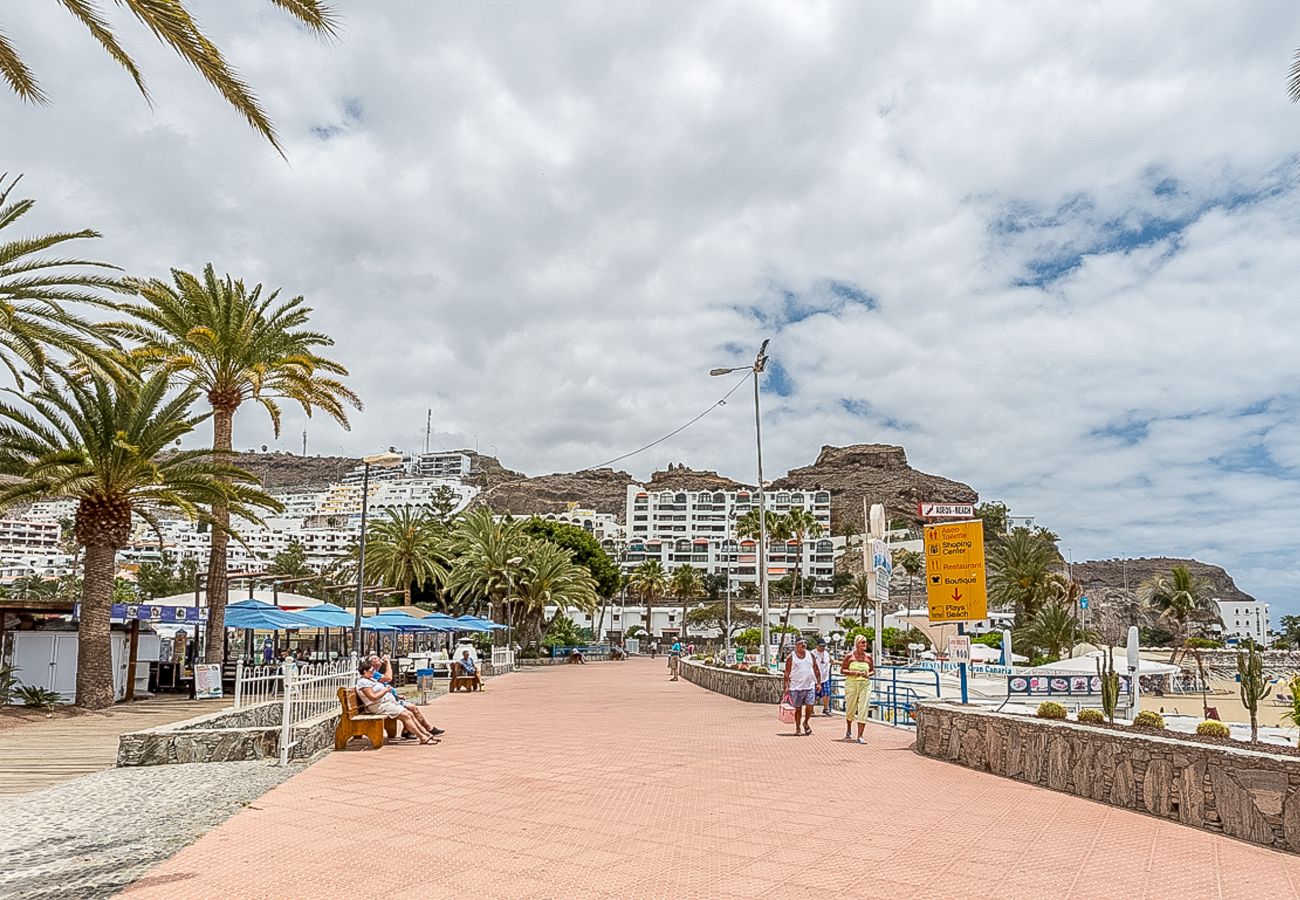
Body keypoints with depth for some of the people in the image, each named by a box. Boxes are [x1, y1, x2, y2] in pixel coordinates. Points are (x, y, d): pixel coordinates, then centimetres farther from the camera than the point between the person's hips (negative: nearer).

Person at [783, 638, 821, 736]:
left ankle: (806, 723, 23)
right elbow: (787, 673, -2)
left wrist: (818, 683, 7)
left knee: (810, 706, -4)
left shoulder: (810, 655, 9)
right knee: (798, 708, 5)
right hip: (796, 687, -2)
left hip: (810, 686, 2)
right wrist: (786, 686, -8)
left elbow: (816, 670, 13)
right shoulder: (791, 657, -1)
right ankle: (797, 729, 18)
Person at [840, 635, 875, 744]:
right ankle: (848, 730, 37)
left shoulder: (868, 657, 6)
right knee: (850, 709, 10)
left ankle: (860, 736, -2)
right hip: (851, 684, -1)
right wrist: (853, 673, -14)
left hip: (865, 685, 1)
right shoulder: (849, 656, -1)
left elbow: (873, 670, 16)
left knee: (863, 710, -7)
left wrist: (869, 674, -6)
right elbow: (842, 670, 0)